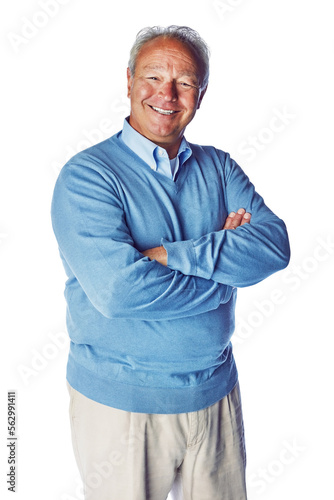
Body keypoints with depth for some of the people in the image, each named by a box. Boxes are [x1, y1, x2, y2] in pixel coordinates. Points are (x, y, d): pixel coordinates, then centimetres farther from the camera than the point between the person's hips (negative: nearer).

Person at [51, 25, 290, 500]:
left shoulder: (219, 167, 3)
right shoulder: (86, 175, -13)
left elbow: (274, 244, -12)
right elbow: (117, 289, -27)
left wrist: (171, 254, -22)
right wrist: (226, 266, -16)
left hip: (217, 392, 5)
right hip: (119, 402, -4)